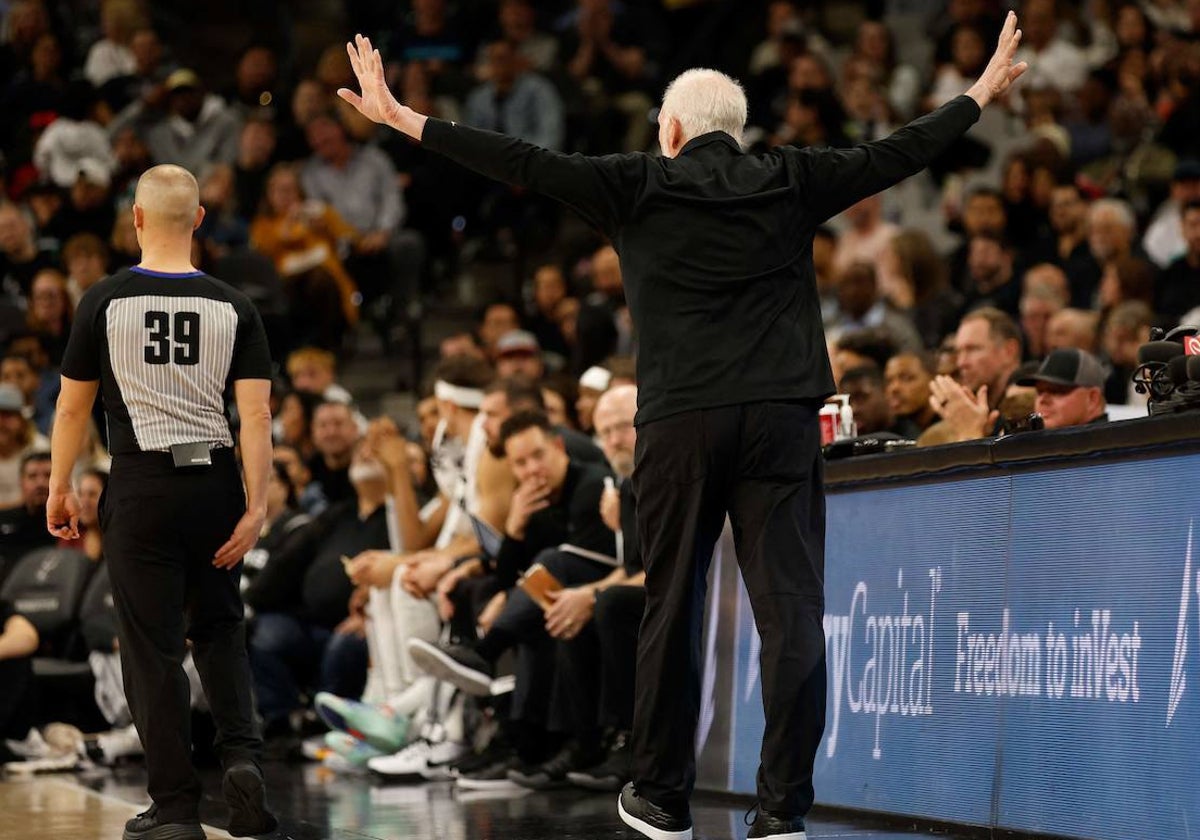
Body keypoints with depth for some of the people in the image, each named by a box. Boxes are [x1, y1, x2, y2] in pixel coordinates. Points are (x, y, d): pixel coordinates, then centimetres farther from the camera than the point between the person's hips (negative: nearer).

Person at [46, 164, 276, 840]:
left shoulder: (105, 303, -3)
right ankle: (243, 753, -2)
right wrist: (257, 507, -4)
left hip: (142, 485, -2)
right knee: (219, 629, 20)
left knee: (153, 646, 3)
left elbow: (73, 408, 1)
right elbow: (257, 415, -6)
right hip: (215, 480, 2)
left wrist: (60, 490, 12)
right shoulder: (233, 308, 1)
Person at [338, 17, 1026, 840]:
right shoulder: (790, 183, 8)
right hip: (782, 419, 1)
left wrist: (403, 119, 7)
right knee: (792, 610, -2)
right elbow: (896, 155, 15)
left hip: (681, 423, -1)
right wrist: (983, 92, 30)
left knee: (672, 610, 10)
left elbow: (524, 164, 2)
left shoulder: (640, 186, 4)